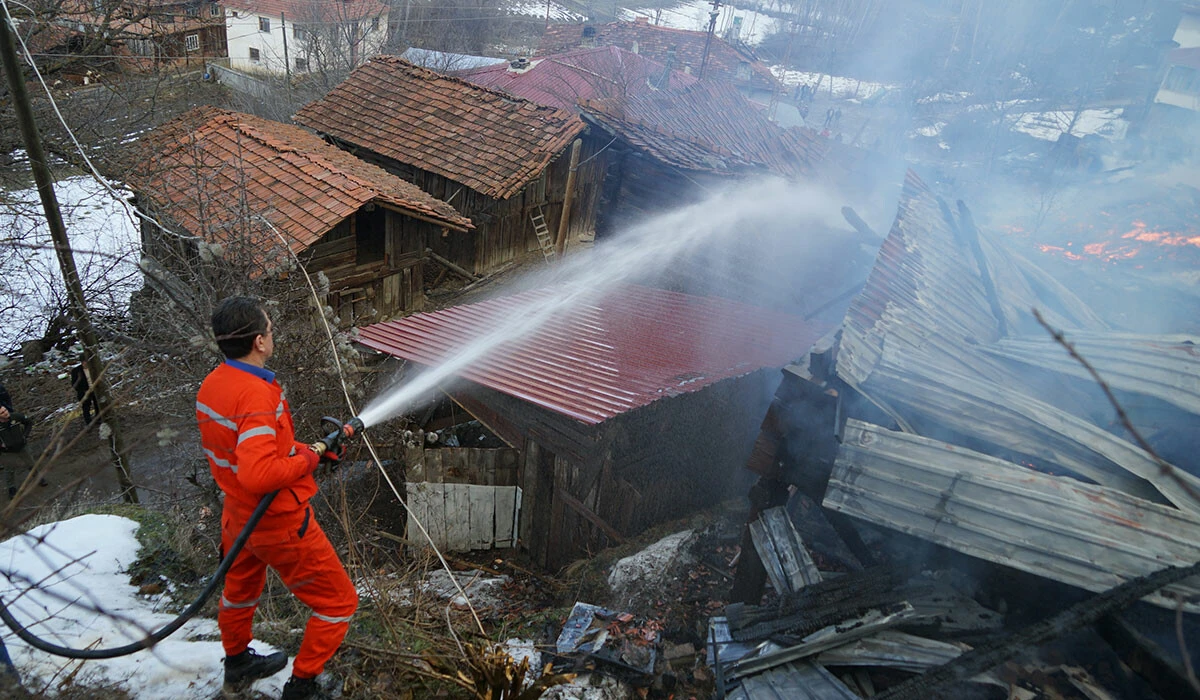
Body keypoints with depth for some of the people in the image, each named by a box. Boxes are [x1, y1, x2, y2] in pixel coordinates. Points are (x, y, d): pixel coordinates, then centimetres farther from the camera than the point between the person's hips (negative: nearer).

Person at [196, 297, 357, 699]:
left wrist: (294, 449, 6)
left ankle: (237, 664, 56)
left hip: (238, 515, 9)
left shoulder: (211, 385, -3)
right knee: (338, 602, 8)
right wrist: (305, 460, -22)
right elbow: (258, 474, -39)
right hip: (279, 523, -9)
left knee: (241, 589, 32)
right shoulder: (256, 394, -31)